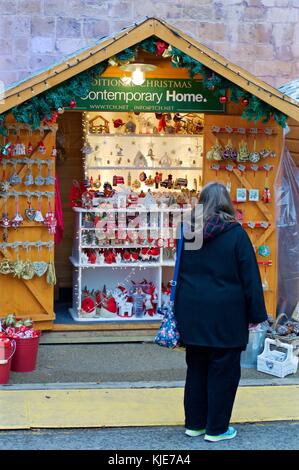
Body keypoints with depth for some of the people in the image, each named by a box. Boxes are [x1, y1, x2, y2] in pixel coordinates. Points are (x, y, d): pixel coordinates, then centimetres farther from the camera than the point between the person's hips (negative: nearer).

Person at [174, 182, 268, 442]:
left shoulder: (189, 233, 3)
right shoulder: (236, 233, -10)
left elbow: (180, 274, 10)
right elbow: (250, 277, -9)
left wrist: (179, 311, 20)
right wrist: (256, 313, -1)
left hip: (193, 313, 5)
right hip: (226, 314, -4)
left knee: (196, 368, 16)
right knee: (223, 371, 6)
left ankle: (194, 423, 24)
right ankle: (217, 428, 12)